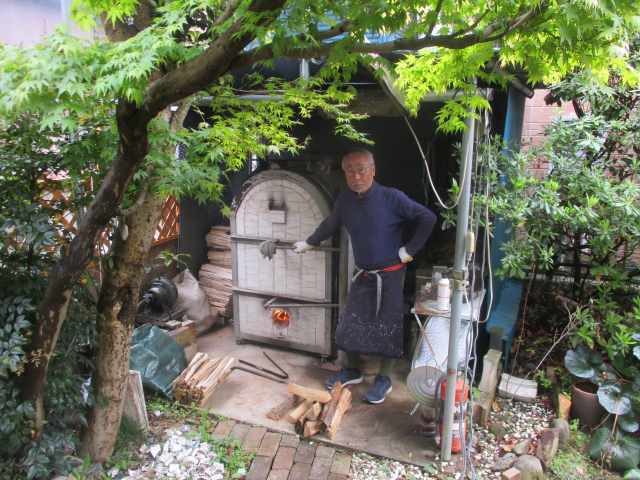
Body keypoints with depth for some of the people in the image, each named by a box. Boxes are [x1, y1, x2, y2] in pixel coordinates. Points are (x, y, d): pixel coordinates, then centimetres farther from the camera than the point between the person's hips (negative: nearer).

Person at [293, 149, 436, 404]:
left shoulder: (392, 198, -18)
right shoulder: (345, 199, -3)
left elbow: (428, 218, -14)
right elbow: (330, 225, 16)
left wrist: (409, 250, -13)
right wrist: (308, 243, 25)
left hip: (390, 275, -5)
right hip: (362, 274, 5)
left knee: (386, 327, 3)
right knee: (350, 324, 9)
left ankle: (384, 379, 21)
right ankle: (352, 370, 30)